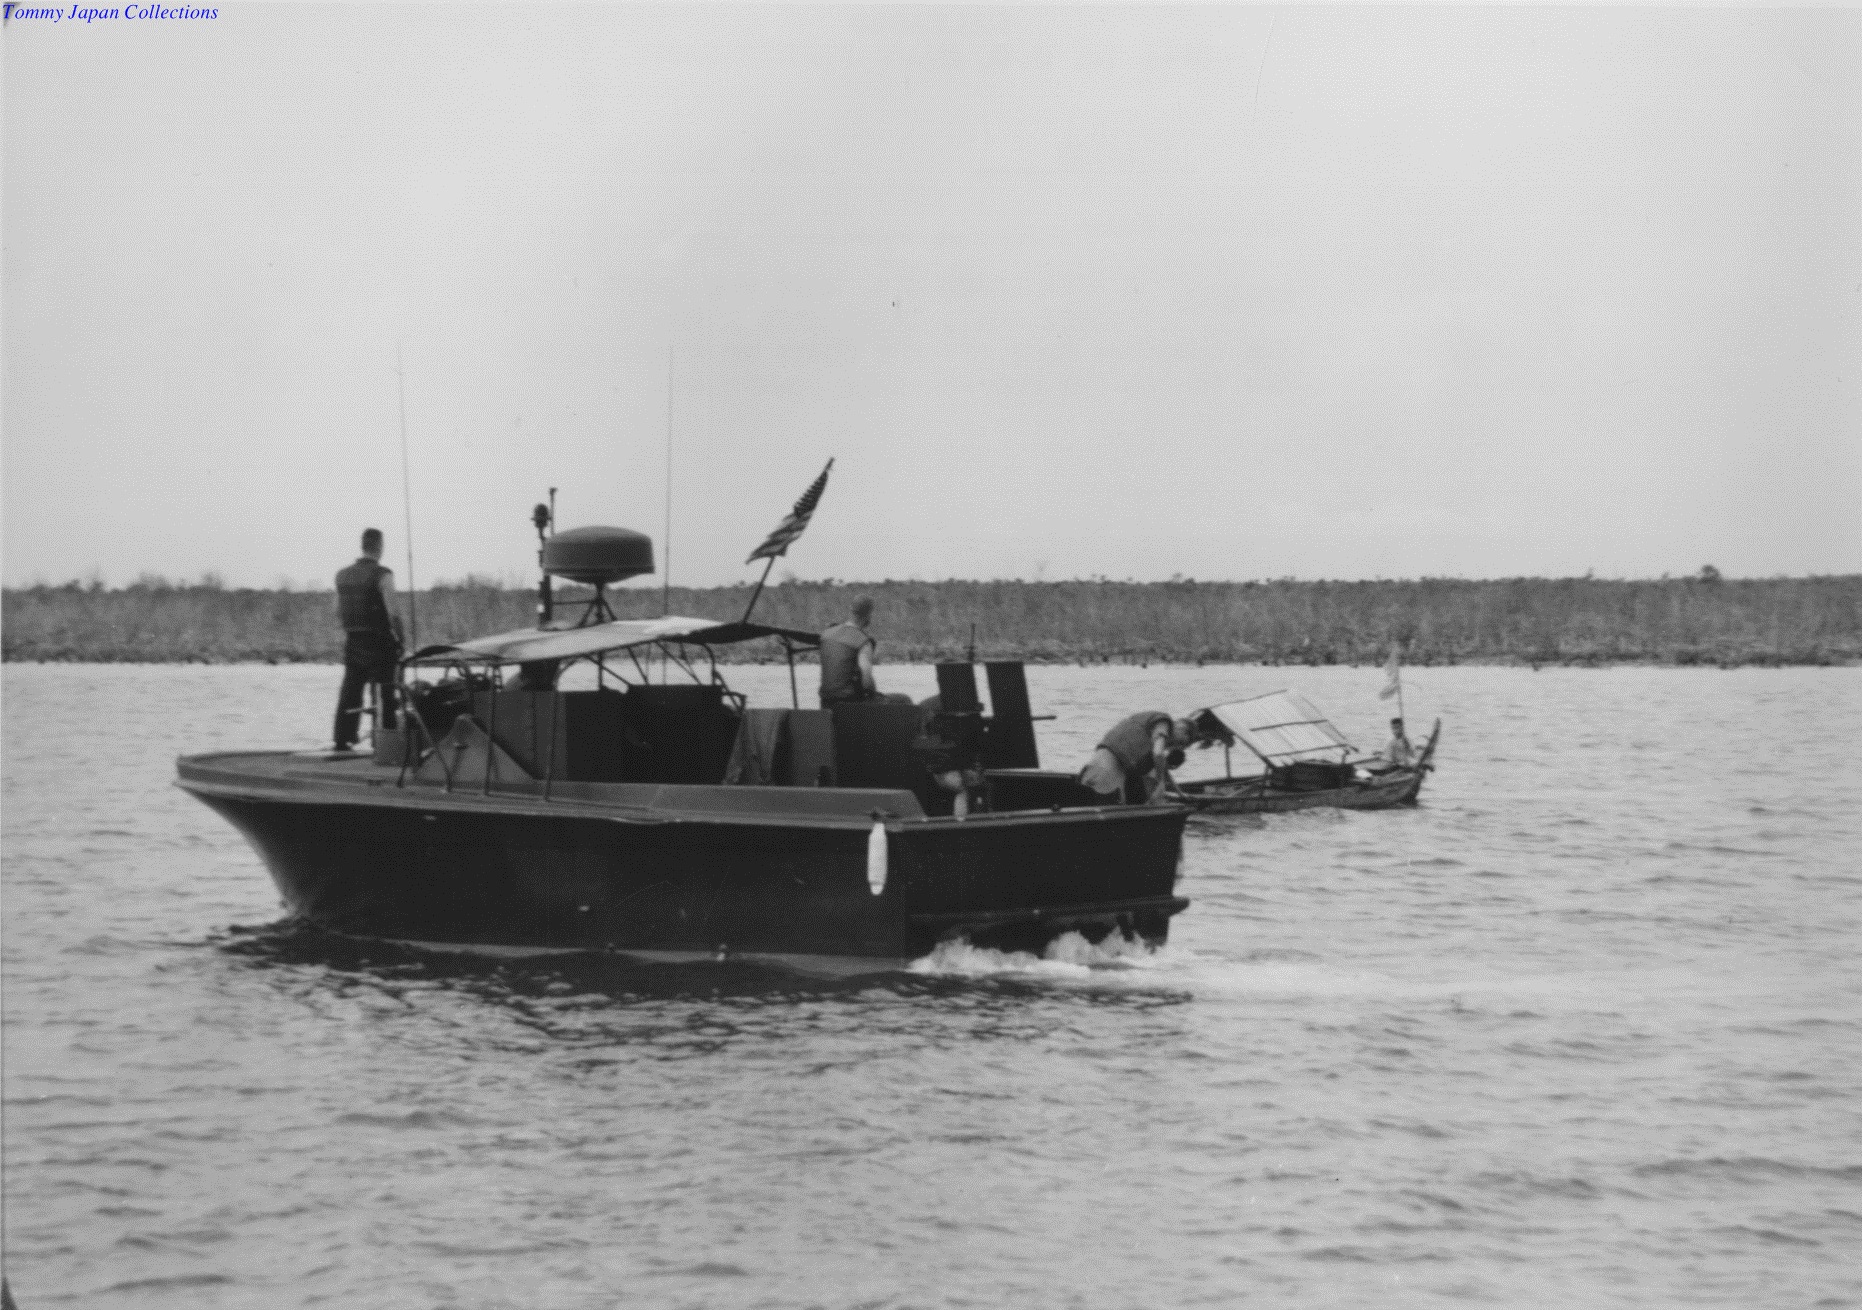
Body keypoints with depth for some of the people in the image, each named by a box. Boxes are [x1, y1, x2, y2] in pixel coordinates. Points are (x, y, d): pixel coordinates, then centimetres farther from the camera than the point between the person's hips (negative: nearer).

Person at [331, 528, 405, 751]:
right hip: (379, 642, -5)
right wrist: (398, 637, -7)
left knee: (350, 690, 9)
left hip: (352, 641, 5)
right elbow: (392, 613, -17)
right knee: (385, 694, 2)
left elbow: (338, 611, 11)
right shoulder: (383, 576, -12)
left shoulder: (343, 576, 7)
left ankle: (343, 739, 7)